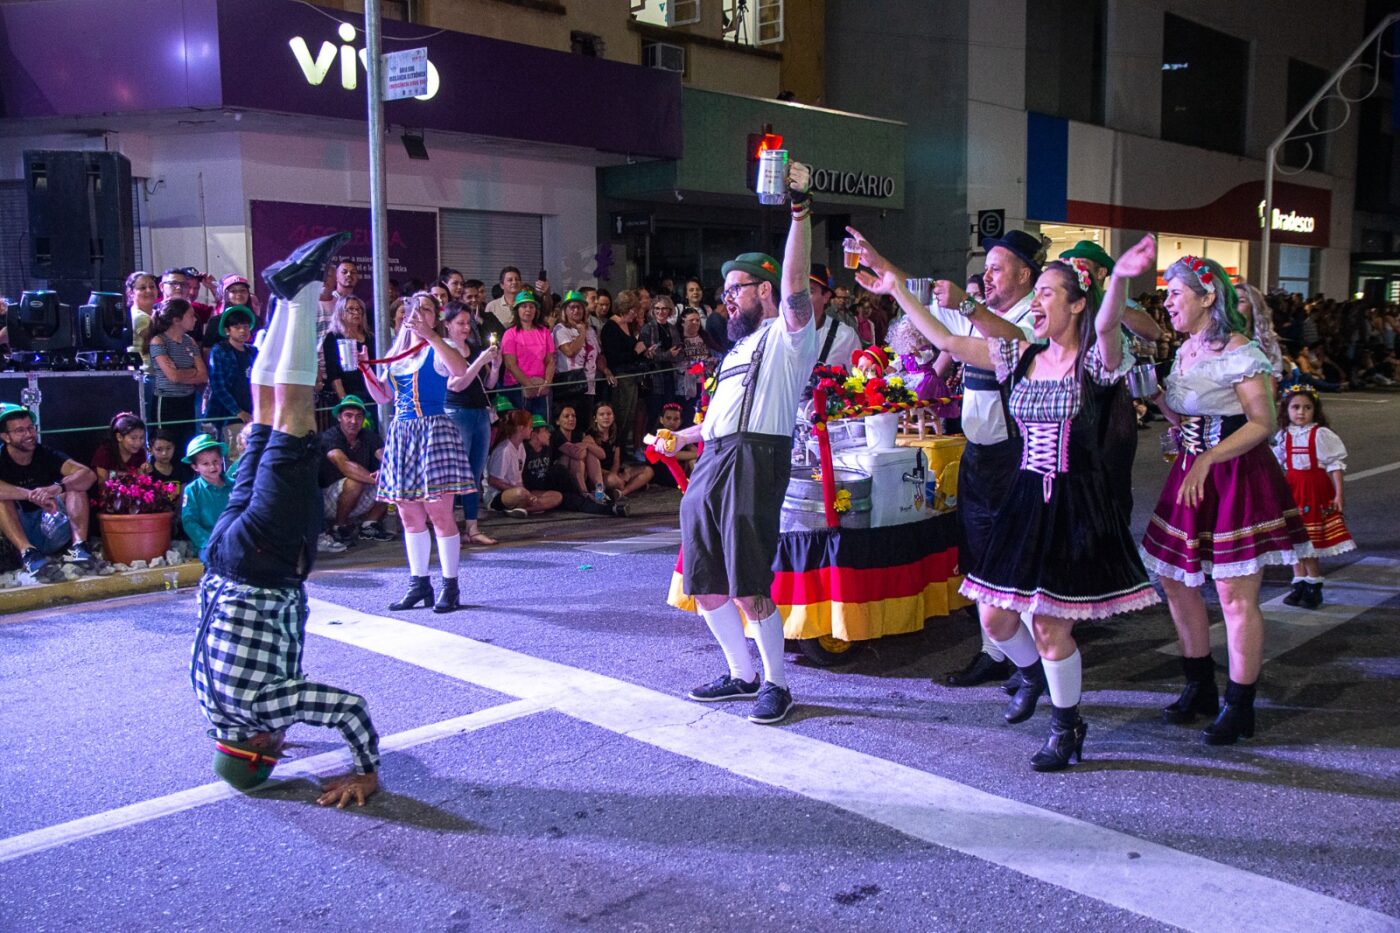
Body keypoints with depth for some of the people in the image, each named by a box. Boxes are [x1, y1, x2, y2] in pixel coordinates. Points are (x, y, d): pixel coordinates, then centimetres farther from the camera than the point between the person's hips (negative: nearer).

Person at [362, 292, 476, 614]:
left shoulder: (437, 351, -2)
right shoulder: (396, 355, 15)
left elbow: (460, 369, -25)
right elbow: (382, 396, 19)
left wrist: (430, 335, -23)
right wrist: (366, 370, 4)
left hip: (433, 431, -6)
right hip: (401, 434, 7)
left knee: (439, 513, -7)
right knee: (409, 516, 9)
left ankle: (450, 587, 1)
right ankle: (419, 583, 19)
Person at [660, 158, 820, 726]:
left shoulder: (787, 334, 1)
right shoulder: (739, 348, 27)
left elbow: (795, 284, -19)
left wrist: (801, 211, -26)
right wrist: (682, 437, 32)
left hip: (754, 464, -9)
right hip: (710, 466, 9)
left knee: (750, 590, -10)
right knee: (705, 585, 11)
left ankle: (775, 683, 8)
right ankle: (741, 674, 26)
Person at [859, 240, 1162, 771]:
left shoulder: (1095, 360, -9)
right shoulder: (1021, 358, 7)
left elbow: (1106, 325, -33)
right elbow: (946, 341, 7)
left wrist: (1120, 279, -54)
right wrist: (899, 290, 5)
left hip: (1077, 504, -6)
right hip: (1026, 498, 6)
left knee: (1049, 625, -2)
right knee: (994, 616, 9)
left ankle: (1067, 728, 22)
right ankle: (1035, 676, 41)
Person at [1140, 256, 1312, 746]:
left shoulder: (1240, 352, -14)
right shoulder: (1185, 351, 11)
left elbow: (1262, 424, -16)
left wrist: (1209, 458, -25)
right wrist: (1159, 398, 0)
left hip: (1238, 478, -9)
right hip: (1192, 474, 9)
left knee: (1236, 595, -4)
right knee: (1174, 580, 11)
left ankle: (1239, 708, 9)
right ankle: (1201, 688, 28)